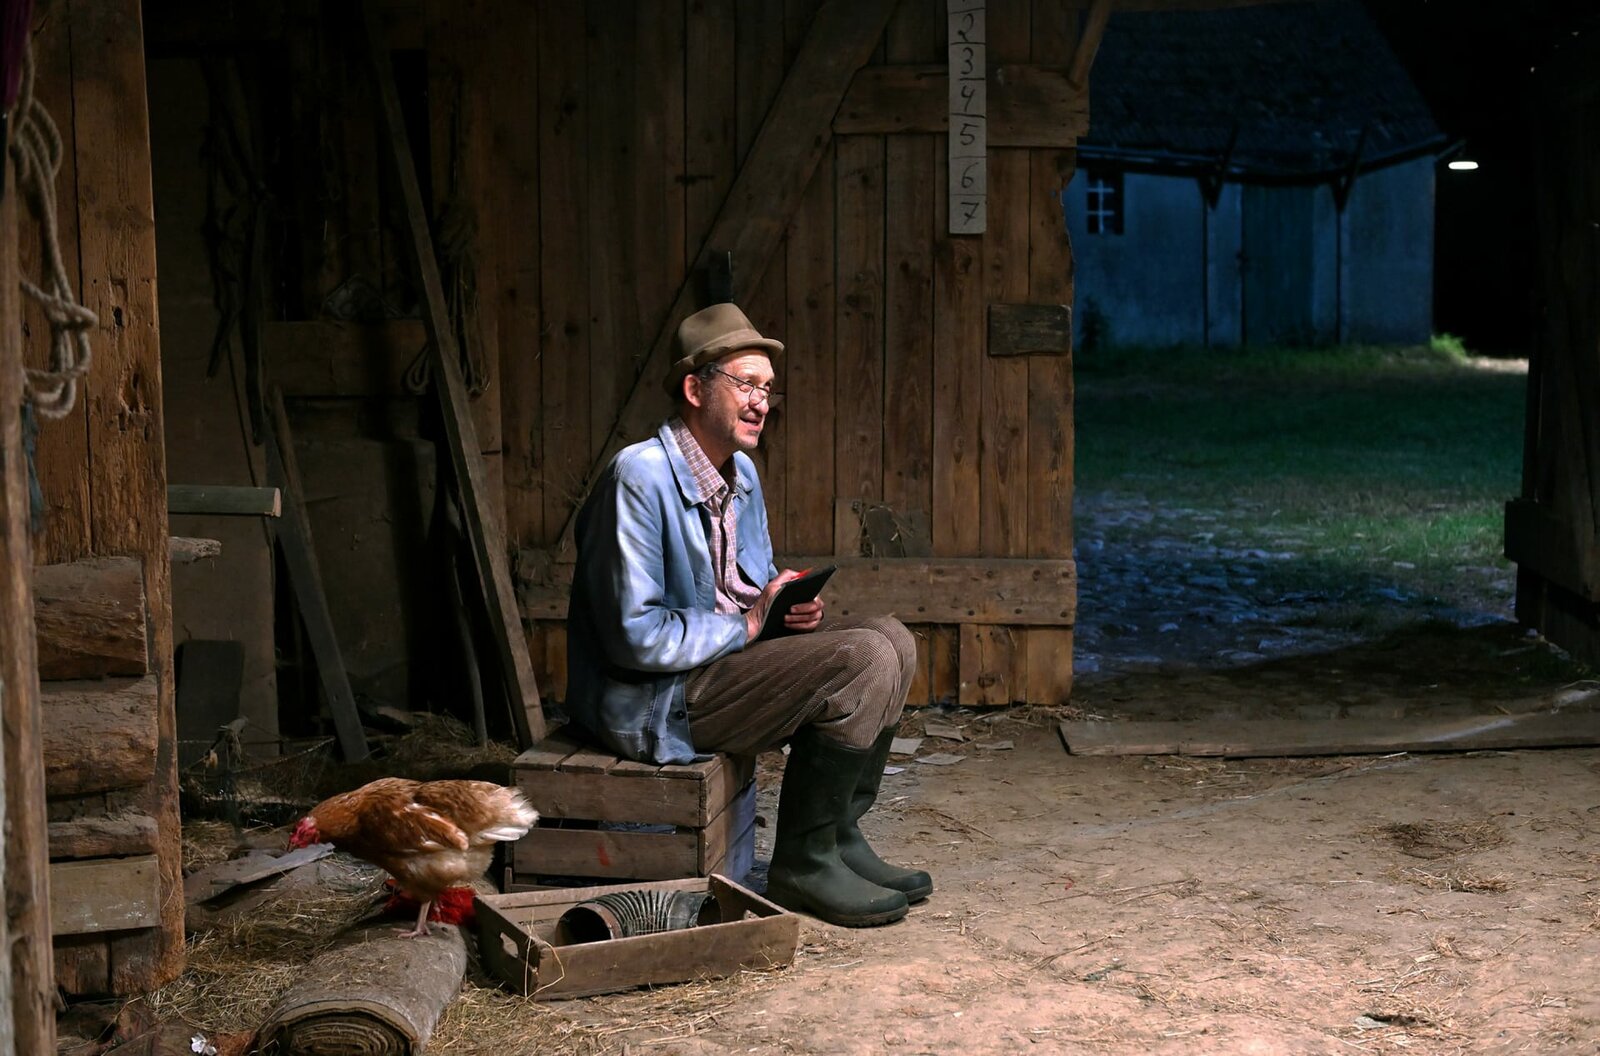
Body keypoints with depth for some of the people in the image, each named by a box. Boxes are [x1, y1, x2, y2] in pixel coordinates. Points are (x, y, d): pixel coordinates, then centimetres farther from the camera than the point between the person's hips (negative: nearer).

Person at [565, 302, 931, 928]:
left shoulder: (741, 474, 11)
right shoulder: (640, 476, -19)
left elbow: (757, 589, 23)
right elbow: (636, 636, -24)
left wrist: (790, 606, -1)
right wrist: (747, 623, -15)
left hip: (729, 658, 10)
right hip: (652, 698, -10)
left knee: (891, 638, 4)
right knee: (861, 660, -20)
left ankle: (839, 835, 7)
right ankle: (802, 862, -9)